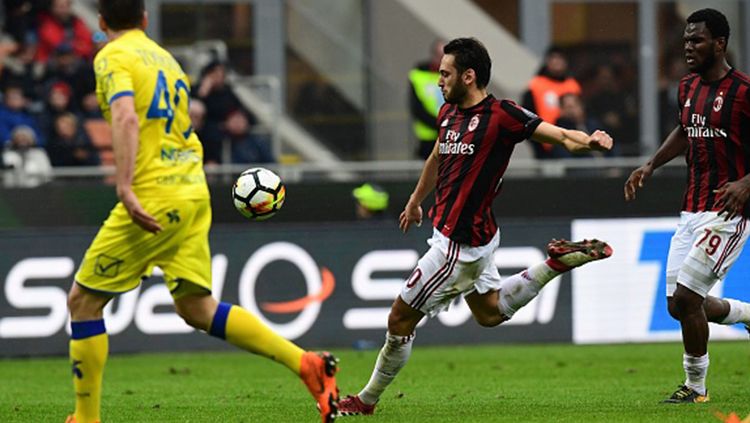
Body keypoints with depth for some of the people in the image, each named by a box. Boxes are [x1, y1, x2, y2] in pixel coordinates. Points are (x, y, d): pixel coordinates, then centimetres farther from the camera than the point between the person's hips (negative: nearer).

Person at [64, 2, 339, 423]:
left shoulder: (113, 57, -4)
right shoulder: (165, 57, 20)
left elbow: (126, 119, -21)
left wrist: (125, 188, -29)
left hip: (155, 196, -8)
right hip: (193, 192, 8)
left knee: (83, 301, 3)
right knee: (197, 308, 10)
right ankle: (307, 364, -2)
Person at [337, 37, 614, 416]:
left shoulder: (500, 115, -20)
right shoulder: (448, 113, 5)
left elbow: (560, 136, -22)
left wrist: (588, 141, -44)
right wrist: (415, 201, 38)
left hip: (460, 243, -9)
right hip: (462, 236, 9)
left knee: (400, 319, 1)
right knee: (489, 312, 27)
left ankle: (367, 401, 16)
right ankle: (557, 263, 24)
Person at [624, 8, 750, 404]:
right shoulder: (689, 87, 11)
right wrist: (651, 165, 18)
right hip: (691, 210, 8)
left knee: (686, 297, -12)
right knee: (678, 306, 7)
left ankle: (695, 386, 5)